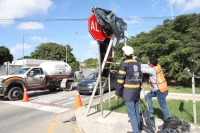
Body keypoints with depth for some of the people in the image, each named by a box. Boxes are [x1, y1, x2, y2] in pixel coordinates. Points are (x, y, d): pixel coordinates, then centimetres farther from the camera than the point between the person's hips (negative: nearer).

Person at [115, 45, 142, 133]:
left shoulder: (124, 63, -11)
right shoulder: (137, 63, 10)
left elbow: (120, 79, -15)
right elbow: (140, 78, 13)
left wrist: (117, 93, -9)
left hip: (128, 91, -7)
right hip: (136, 90, 7)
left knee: (131, 113, 0)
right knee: (136, 111, 18)